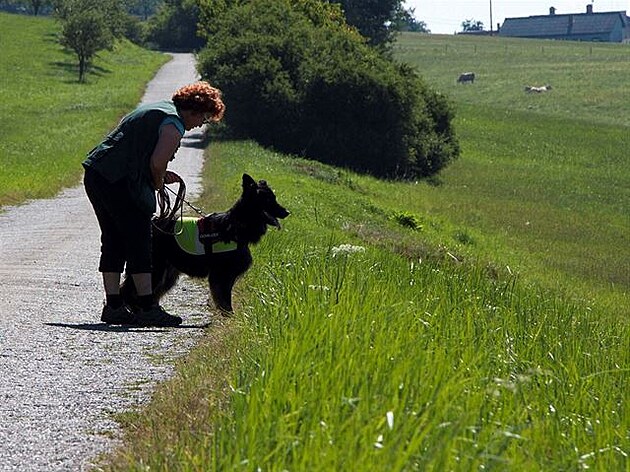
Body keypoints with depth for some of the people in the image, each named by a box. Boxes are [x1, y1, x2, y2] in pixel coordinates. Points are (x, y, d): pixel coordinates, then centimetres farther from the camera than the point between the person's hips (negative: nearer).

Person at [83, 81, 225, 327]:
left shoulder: (154, 109, 24)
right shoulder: (174, 123, -7)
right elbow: (157, 162, -17)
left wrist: (161, 175, 21)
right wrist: (158, 182, 3)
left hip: (95, 174, 10)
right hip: (119, 183, -10)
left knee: (114, 242, 12)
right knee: (139, 243, -6)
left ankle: (113, 306, 13)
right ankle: (148, 308, -7)